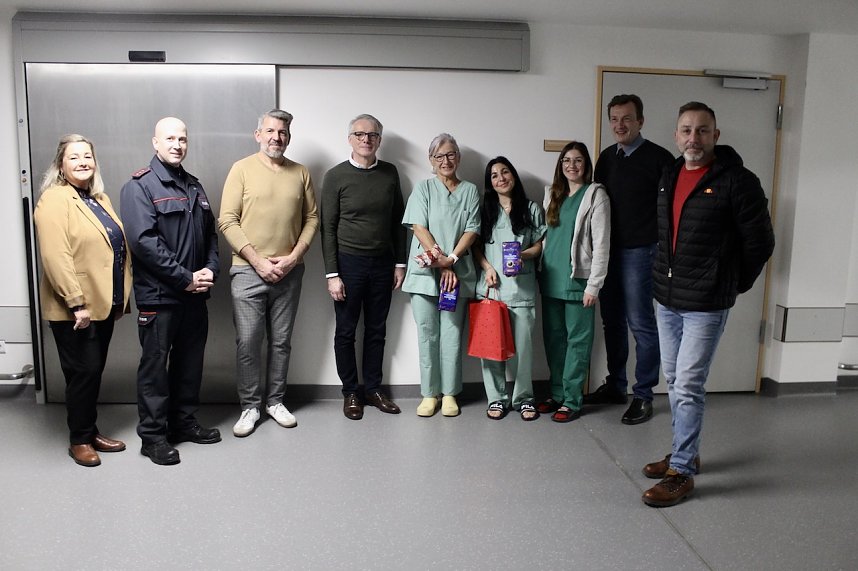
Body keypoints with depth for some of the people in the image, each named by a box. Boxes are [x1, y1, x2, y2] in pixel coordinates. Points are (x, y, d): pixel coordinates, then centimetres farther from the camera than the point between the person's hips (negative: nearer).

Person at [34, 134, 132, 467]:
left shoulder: (99, 199, 14)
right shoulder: (54, 200, -11)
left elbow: (118, 248, 18)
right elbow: (56, 257, -20)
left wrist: (121, 298, 15)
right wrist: (76, 303, -23)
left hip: (104, 303, 8)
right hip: (75, 309, -7)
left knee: (95, 370, 15)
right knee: (84, 371, 0)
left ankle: (91, 431, 28)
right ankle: (79, 440, 15)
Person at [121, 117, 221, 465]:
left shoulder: (194, 187, 14)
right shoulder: (139, 187, -8)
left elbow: (210, 234, 17)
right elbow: (143, 241, -18)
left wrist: (210, 270, -1)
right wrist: (185, 278, -18)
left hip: (195, 294, 7)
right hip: (158, 295, -7)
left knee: (191, 361, 14)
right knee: (155, 365, 2)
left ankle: (184, 423, 29)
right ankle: (153, 436, 14)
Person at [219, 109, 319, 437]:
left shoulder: (301, 173, 8)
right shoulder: (242, 169, -1)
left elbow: (311, 219, 8)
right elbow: (227, 221, -6)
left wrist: (293, 257, -5)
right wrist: (258, 261, -12)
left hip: (289, 272, 3)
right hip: (248, 271, -3)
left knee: (281, 342, 11)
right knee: (247, 343, 0)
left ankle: (275, 401, 25)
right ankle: (250, 406, 15)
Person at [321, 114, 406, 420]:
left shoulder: (390, 173, 6)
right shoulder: (336, 176, -4)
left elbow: (398, 221, 10)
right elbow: (328, 228, -5)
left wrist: (400, 263, 7)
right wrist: (332, 274, -10)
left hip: (383, 263, 3)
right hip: (349, 262, -3)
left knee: (376, 331, 11)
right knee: (346, 331, 6)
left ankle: (373, 388, 24)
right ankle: (350, 392, 21)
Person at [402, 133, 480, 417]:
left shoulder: (470, 190, 10)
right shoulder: (423, 188, 7)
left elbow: (472, 230, 2)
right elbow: (419, 228, -4)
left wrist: (451, 258, -13)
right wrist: (441, 261, -12)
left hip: (458, 272, 1)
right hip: (425, 272, 0)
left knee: (452, 333, 3)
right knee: (427, 333, 3)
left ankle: (449, 392, 15)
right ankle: (429, 393, 13)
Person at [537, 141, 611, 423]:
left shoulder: (596, 195, -4)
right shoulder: (553, 194, 14)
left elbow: (601, 244, -9)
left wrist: (594, 285, -13)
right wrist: (541, 272, 9)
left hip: (578, 279, -6)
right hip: (551, 278, 6)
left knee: (577, 341, 0)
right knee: (553, 338, 11)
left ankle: (572, 400, 8)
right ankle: (557, 392, 23)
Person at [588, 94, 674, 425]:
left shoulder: (658, 158, -7)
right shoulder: (607, 157, 11)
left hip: (639, 252, -6)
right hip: (607, 250, 6)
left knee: (641, 324, -1)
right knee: (612, 321, 13)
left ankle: (643, 396, 11)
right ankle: (615, 386, 26)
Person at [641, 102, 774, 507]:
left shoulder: (737, 181, -12)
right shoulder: (670, 177, 9)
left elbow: (760, 241, -6)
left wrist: (734, 284, 3)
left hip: (705, 305, -7)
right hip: (666, 300, 7)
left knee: (688, 386, -5)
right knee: (674, 381, 15)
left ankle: (682, 472, 7)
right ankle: (686, 453, 31)